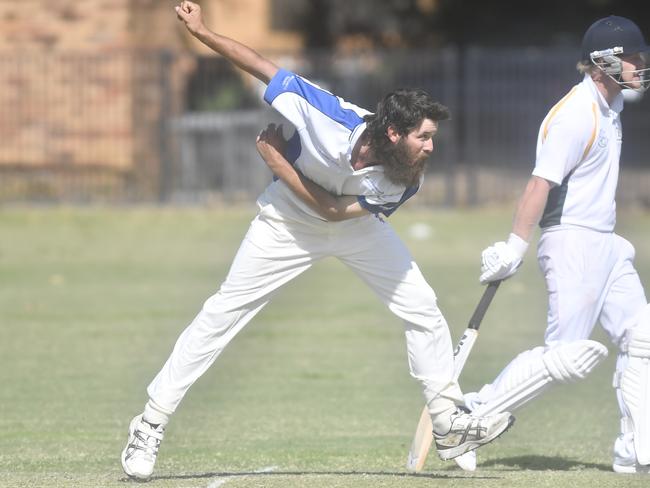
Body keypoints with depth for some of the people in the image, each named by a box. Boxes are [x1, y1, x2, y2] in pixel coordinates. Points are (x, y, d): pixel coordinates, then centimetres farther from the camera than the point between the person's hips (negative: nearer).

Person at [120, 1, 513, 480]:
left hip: (355, 223, 3)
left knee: (422, 309, -3)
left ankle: (450, 426, 8)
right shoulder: (329, 120, -39)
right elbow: (263, 66, -29)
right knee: (223, 313, -6)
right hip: (290, 221, -3)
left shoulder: (404, 182, -30)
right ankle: (151, 425, 0)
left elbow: (334, 209, -25)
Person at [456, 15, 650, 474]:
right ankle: (471, 416, -3)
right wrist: (515, 249, -26)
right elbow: (541, 184, -23)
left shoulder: (612, 105, 12)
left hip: (606, 244, 10)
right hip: (573, 243, -10)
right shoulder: (576, 116, -19)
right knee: (567, 355, -12)